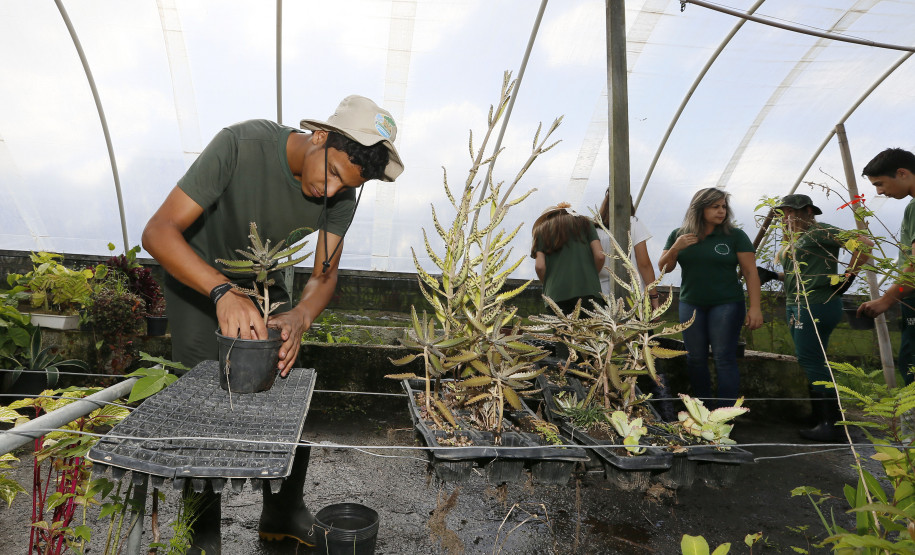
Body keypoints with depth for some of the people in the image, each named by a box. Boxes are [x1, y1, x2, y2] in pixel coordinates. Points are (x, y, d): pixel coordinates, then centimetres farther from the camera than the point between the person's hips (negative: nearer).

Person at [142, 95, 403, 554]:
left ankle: (284, 514, 19)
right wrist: (224, 292, -53)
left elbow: (325, 275, -15)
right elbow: (159, 232, -37)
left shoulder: (343, 194, -21)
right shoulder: (241, 145, -35)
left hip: (261, 279, 4)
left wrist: (299, 318, -37)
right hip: (196, 274, -3)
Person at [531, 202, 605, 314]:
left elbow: (540, 266, 2)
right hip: (588, 291, 0)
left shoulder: (542, 230, 17)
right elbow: (599, 256, 6)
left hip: (556, 295, 0)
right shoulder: (585, 223, 20)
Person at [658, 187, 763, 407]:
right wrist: (675, 248, -12)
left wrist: (755, 307, -12)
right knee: (695, 358, 7)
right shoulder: (679, 235, 5)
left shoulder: (735, 236, -2)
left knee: (724, 358, -5)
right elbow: (663, 268, 7)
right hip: (690, 305, 3)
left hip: (726, 304, -3)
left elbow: (751, 272, -4)